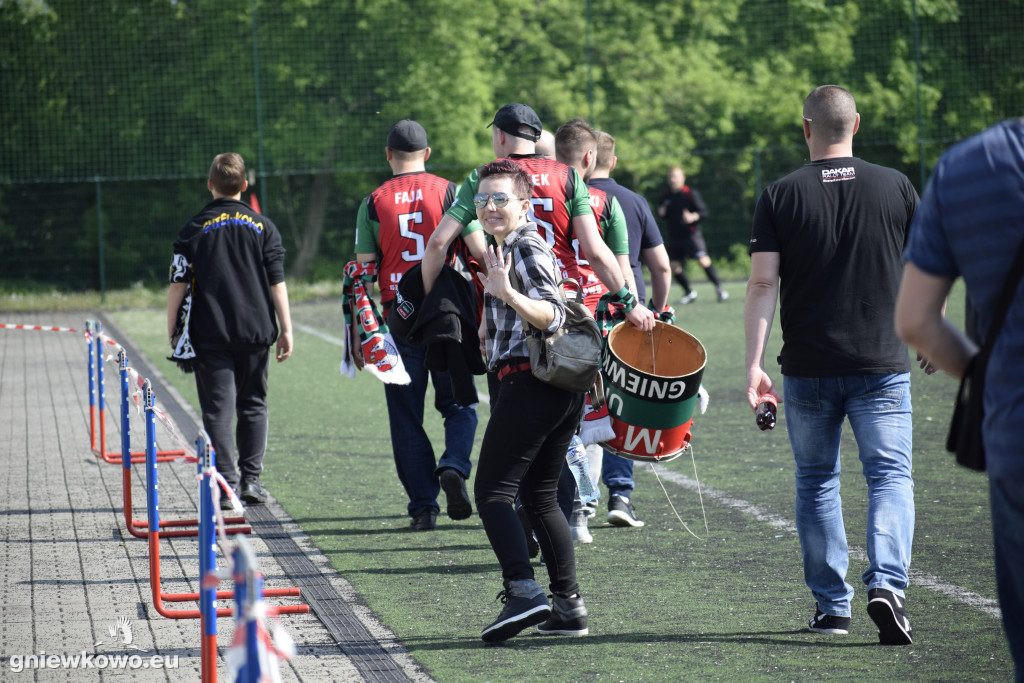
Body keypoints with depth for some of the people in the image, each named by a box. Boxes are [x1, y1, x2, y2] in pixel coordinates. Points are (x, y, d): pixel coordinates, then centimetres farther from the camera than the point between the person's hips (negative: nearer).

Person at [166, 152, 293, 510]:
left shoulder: (194, 229, 0)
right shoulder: (263, 226, 4)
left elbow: (178, 285, -1)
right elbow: (277, 283, 2)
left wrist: (172, 332, 6)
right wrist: (285, 330, 5)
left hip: (210, 334, -2)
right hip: (256, 331, 2)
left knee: (219, 409, -1)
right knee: (253, 404, 14)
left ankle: (226, 484, -7)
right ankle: (251, 478, 10)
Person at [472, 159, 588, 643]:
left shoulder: (526, 248, -9)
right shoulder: (508, 247, 22)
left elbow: (552, 315, -24)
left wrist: (508, 294, -38)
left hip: (530, 381, -10)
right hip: (563, 386, 10)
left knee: (492, 491, -11)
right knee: (539, 495, 14)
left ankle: (523, 590, -25)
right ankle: (568, 604, 12)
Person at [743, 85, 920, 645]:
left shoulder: (780, 195, -2)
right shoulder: (895, 187, 0)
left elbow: (762, 283, -9)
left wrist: (753, 365, -9)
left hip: (808, 367, 1)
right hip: (882, 365, 0)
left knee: (815, 482, 14)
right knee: (890, 476, 1)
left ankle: (831, 605, 16)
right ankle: (886, 583, -21)